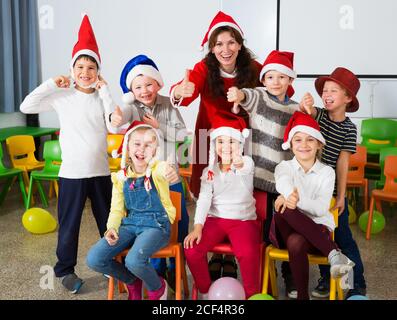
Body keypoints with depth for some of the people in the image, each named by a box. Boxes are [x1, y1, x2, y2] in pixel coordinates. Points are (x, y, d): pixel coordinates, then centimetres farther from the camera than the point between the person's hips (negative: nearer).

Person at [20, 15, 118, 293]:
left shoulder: (101, 97, 2)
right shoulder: (62, 97, -3)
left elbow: (116, 126, -13)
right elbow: (26, 106, -8)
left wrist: (104, 91, -10)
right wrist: (51, 84, -10)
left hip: (101, 171, 2)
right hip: (72, 173, -2)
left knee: (108, 222, 15)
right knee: (69, 225, 8)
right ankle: (65, 270, 27)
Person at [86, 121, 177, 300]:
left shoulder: (157, 170, -7)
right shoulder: (121, 177, 4)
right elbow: (117, 209, 7)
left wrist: (169, 173, -49)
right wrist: (112, 228, -9)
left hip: (156, 225, -5)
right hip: (129, 224, 5)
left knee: (133, 260, -33)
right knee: (93, 259, -12)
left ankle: (157, 287, 4)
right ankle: (132, 281, 17)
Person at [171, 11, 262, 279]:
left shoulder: (253, 69, -10)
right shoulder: (204, 69, -15)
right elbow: (186, 93, -34)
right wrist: (180, 92, -57)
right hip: (209, 141, -1)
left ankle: (231, 256, 26)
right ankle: (215, 253, 27)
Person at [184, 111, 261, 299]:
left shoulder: (246, 163, 0)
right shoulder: (209, 171, 10)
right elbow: (204, 199, -2)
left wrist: (238, 166, -49)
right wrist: (198, 227, -16)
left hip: (243, 220, -3)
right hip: (215, 219, 3)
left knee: (248, 253, -31)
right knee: (191, 249, -19)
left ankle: (252, 294, -5)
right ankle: (205, 291, 5)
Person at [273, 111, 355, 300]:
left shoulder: (327, 172, 3)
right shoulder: (284, 166, 5)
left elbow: (321, 208, -13)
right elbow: (282, 182, -24)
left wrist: (297, 199, -35)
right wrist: (290, 194, -50)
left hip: (317, 227, -2)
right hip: (290, 228, 2)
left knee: (295, 243, -38)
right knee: (285, 207, -35)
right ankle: (333, 253, -31)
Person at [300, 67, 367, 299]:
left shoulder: (349, 129, -7)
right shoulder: (318, 115, -2)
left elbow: (343, 163, -8)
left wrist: (341, 196, -8)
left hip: (333, 191, -3)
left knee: (343, 239, 7)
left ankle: (359, 284, 22)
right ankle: (326, 279, 30)